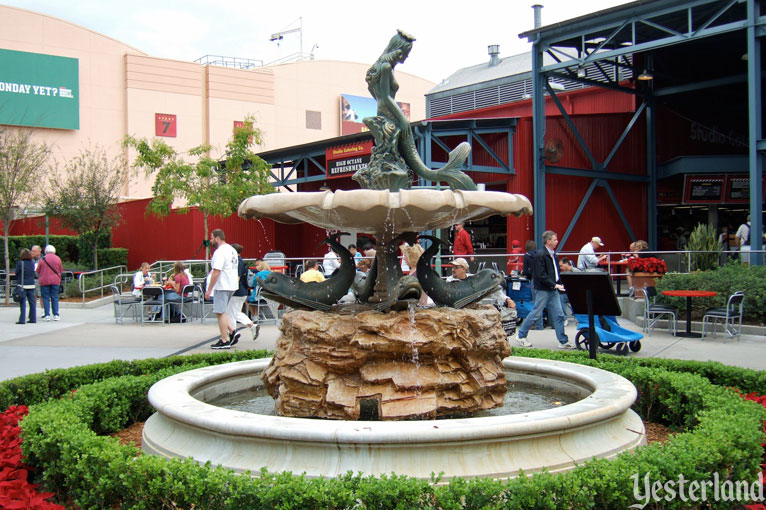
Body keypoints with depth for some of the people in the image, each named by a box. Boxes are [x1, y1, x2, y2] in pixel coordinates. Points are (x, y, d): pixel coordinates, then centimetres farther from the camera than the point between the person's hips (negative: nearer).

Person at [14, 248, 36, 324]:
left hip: (22, 285, -4)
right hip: (31, 284, 4)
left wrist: (18, 281, 14)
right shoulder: (32, 262, 3)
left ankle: (22, 320, -2)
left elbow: (17, 273, -2)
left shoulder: (19, 263, -10)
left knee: (22, 303, -2)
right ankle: (33, 319, 12)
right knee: (32, 302, 9)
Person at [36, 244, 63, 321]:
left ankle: (47, 315, -1)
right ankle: (56, 315, 3)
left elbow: (38, 271, 1)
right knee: (55, 298, 6)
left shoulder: (43, 259, -4)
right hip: (55, 281, 2)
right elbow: (61, 270, 8)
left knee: (45, 298, 3)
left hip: (44, 281, -2)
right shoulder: (57, 259, 2)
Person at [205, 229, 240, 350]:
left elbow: (216, 272, -22)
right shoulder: (232, 250, 14)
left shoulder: (220, 252, -16)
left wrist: (209, 290, -18)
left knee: (220, 313, -3)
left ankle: (224, 341, 0)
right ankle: (232, 332, 9)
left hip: (222, 286, -10)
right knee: (221, 312, 18)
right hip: (232, 285, 10)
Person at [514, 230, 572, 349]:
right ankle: (521, 336, 15)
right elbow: (541, 275, -19)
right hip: (543, 289, -8)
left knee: (558, 315, 6)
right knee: (535, 313, 1)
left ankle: (563, 341, 10)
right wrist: (554, 285, -20)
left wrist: (559, 284, 5)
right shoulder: (540, 255, -15)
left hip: (553, 290, 8)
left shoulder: (553, 254, 12)